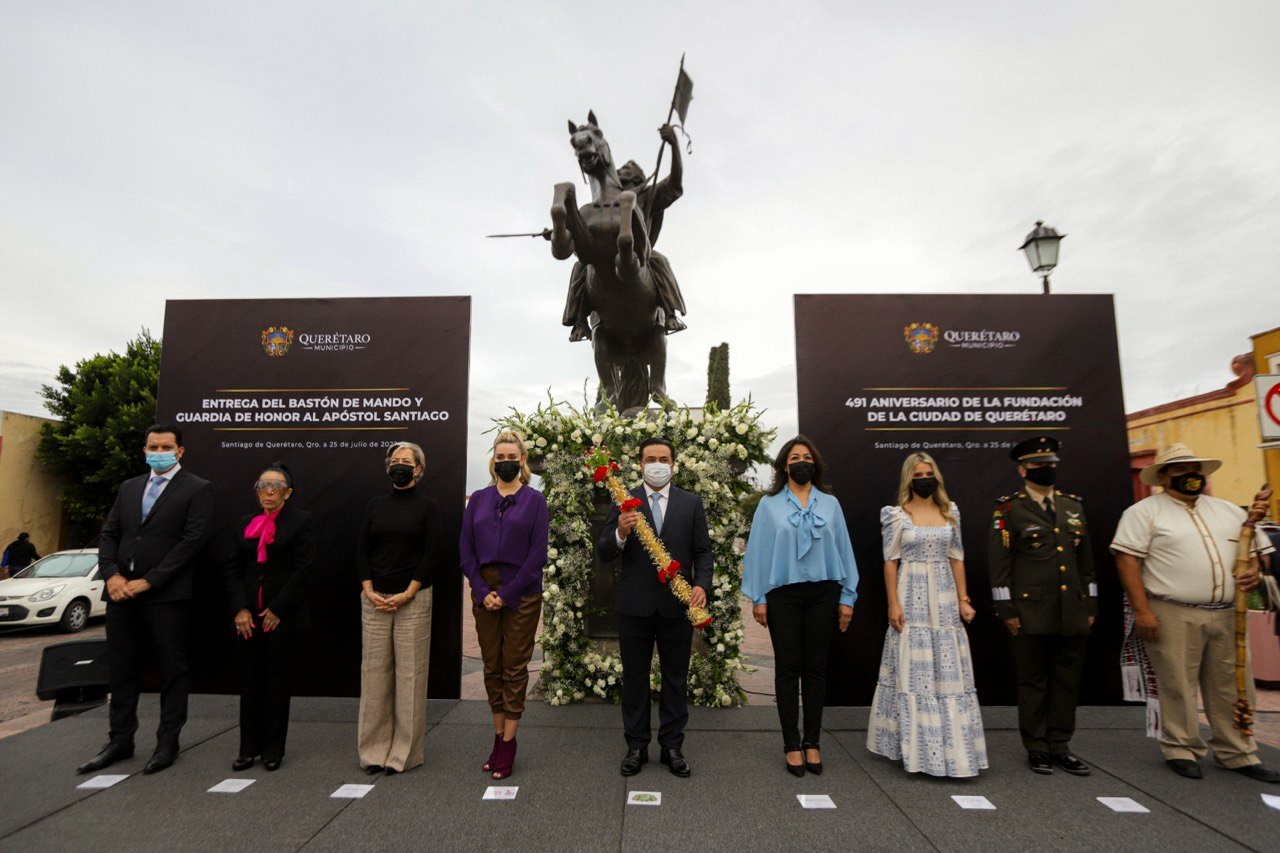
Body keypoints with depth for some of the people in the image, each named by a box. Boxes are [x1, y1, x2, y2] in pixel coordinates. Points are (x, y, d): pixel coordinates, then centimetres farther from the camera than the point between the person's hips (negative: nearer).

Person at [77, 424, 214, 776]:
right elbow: (109, 534, 12)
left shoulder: (198, 489, -4)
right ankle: (121, 741, 27)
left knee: (172, 670, 4)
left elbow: (192, 539, -12)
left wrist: (148, 581, -14)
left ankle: (167, 743, 16)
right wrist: (112, 575, -5)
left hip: (166, 595, -5)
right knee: (123, 668, 13)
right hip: (122, 593, 6)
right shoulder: (128, 487, 16)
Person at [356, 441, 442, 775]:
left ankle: (405, 751, 13)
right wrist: (369, 591, -4)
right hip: (375, 600, 3)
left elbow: (432, 554, -5)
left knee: (410, 672, 0)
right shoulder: (375, 505, 11)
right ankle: (375, 749, 18)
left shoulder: (427, 506, 1)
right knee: (374, 671, 5)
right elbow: (362, 550, 9)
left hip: (413, 599, -3)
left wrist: (407, 594, -11)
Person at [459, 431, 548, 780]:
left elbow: (538, 552, -7)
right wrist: (483, 591, -7)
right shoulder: (478, 499, 7)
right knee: (492, 667, 11)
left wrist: (508, 593, -12)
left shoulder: (534, 499, -1)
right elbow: (466, 549, 5)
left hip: (522, 592, -3)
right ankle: (498, 736, 24)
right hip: (484, 591, 3)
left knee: (515, 668, 4)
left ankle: (509, 744, 14)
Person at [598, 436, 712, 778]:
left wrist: (701, 584, -13)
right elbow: (604, 554, -3)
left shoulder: (691, 503, 5)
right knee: (634, 678, 11)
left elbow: (703, 551, 4)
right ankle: (636, 746, 25)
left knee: (676, 678, 11)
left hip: (677, 604, 1)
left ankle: (672, 746, 25)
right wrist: (620, 533, -24)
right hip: (634, 605, 0)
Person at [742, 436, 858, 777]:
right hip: (783, 594, -1)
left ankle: (813, 743, 20)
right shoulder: (770, 504, 3)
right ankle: (792, 746, 14)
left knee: (815, 667, 8)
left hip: (822, 593, 2)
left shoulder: (830, 504, 8)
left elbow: (843, 550, 7)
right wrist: (758, 598, -3)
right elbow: (758, 550, 1)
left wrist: (847, 597, 3)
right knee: (788, 668, 3)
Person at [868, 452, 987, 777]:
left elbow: (956, 558, 10)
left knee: (948, 671, 7)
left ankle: (952, 747, 21)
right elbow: (890, 562, -5)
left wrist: (963, 598, 4)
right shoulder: (897, 515, -3)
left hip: (945, 597, 4)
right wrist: (894, 604, -10)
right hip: (912, 596, -3)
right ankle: (917, 747, 14)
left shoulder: (950, 512, 8)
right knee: (914, 670, 2)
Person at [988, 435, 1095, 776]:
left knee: (1067, 681, 11)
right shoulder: (1009, 509, -4)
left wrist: (1090, 606, 11)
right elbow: (998, 563, -6)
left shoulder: (1074, 505, 12)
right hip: (1031, 613, -5)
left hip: (1073, 613, 5)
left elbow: (1086, 560, 16)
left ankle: (1060, 746, 24)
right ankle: (1037, 748, 18)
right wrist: (1007, 610, -9)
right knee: (1033, 682, 5)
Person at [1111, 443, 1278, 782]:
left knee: (1232, 687, 12)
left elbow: (1252, 549, 23)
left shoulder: (1229, 511, 17)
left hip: (1227, 615, 6)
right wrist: (1141, 610, -16)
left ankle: (1237, 754, 25)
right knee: (1177, 686, 2)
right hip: (1173, 616, -5)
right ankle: (1181, 751, 15)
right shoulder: (1145, 511, -4)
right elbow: (1127, 560, -10)